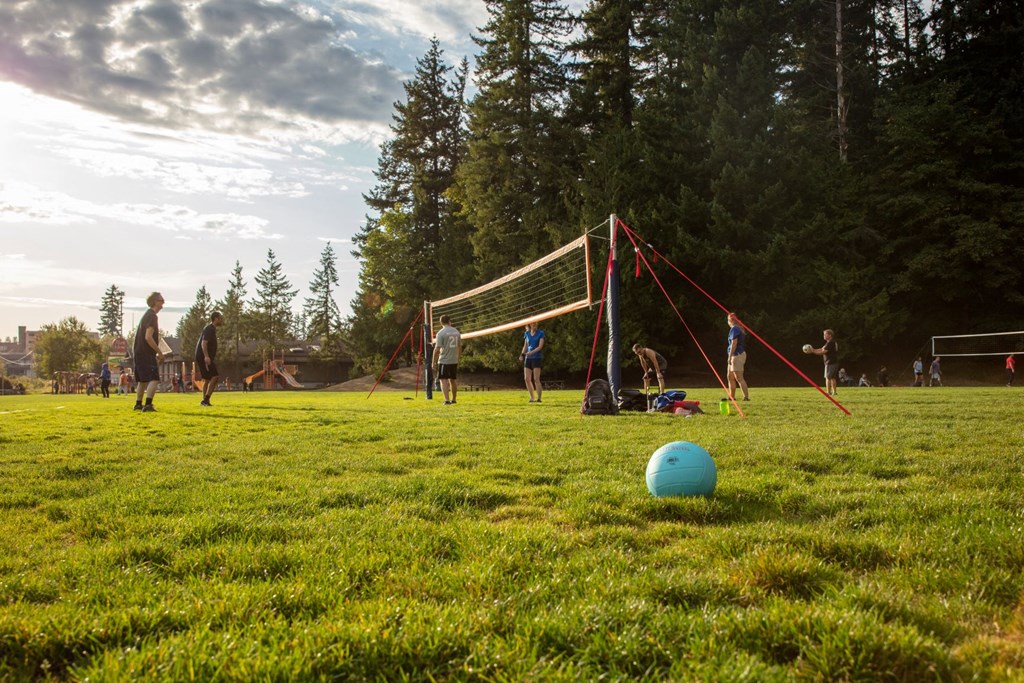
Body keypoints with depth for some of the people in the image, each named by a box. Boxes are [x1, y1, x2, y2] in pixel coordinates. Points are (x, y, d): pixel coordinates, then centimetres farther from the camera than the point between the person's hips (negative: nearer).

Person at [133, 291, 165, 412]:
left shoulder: (146, 315, 18)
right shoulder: (152, 316, -13)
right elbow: (148, 337, -22)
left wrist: (156, 353, 24)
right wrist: (159, 352, -16)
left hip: (139, 353, 10)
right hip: (147, 354, -10)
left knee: (143, 380, 18)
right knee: (154, 379, -14)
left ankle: (138, 404, 26)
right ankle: (148, 405, -24)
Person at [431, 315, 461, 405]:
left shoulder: (441, 333, -10)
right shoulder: (456, 332, 7)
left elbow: (437, 349, -13)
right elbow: (460, 347, 13)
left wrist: (434, 362, -6)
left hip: (444, 361, -5)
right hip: (454, 361, 5)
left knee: (443, 380, -3)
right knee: (453, 380, 17)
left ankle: (447, 400, -16)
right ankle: (453, 400, 28)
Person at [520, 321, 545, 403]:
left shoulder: (540, 333, -4)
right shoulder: (527, 333, 9)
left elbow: (540, 346, -12)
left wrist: (531, 352, -24)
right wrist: (522, 354, 2)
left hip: (537, 358, -5)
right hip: (528, 358, 5)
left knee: (536, 379, -10)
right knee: (527, 379, 1)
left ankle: (539, 398, -5)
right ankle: (532, 397, 12)